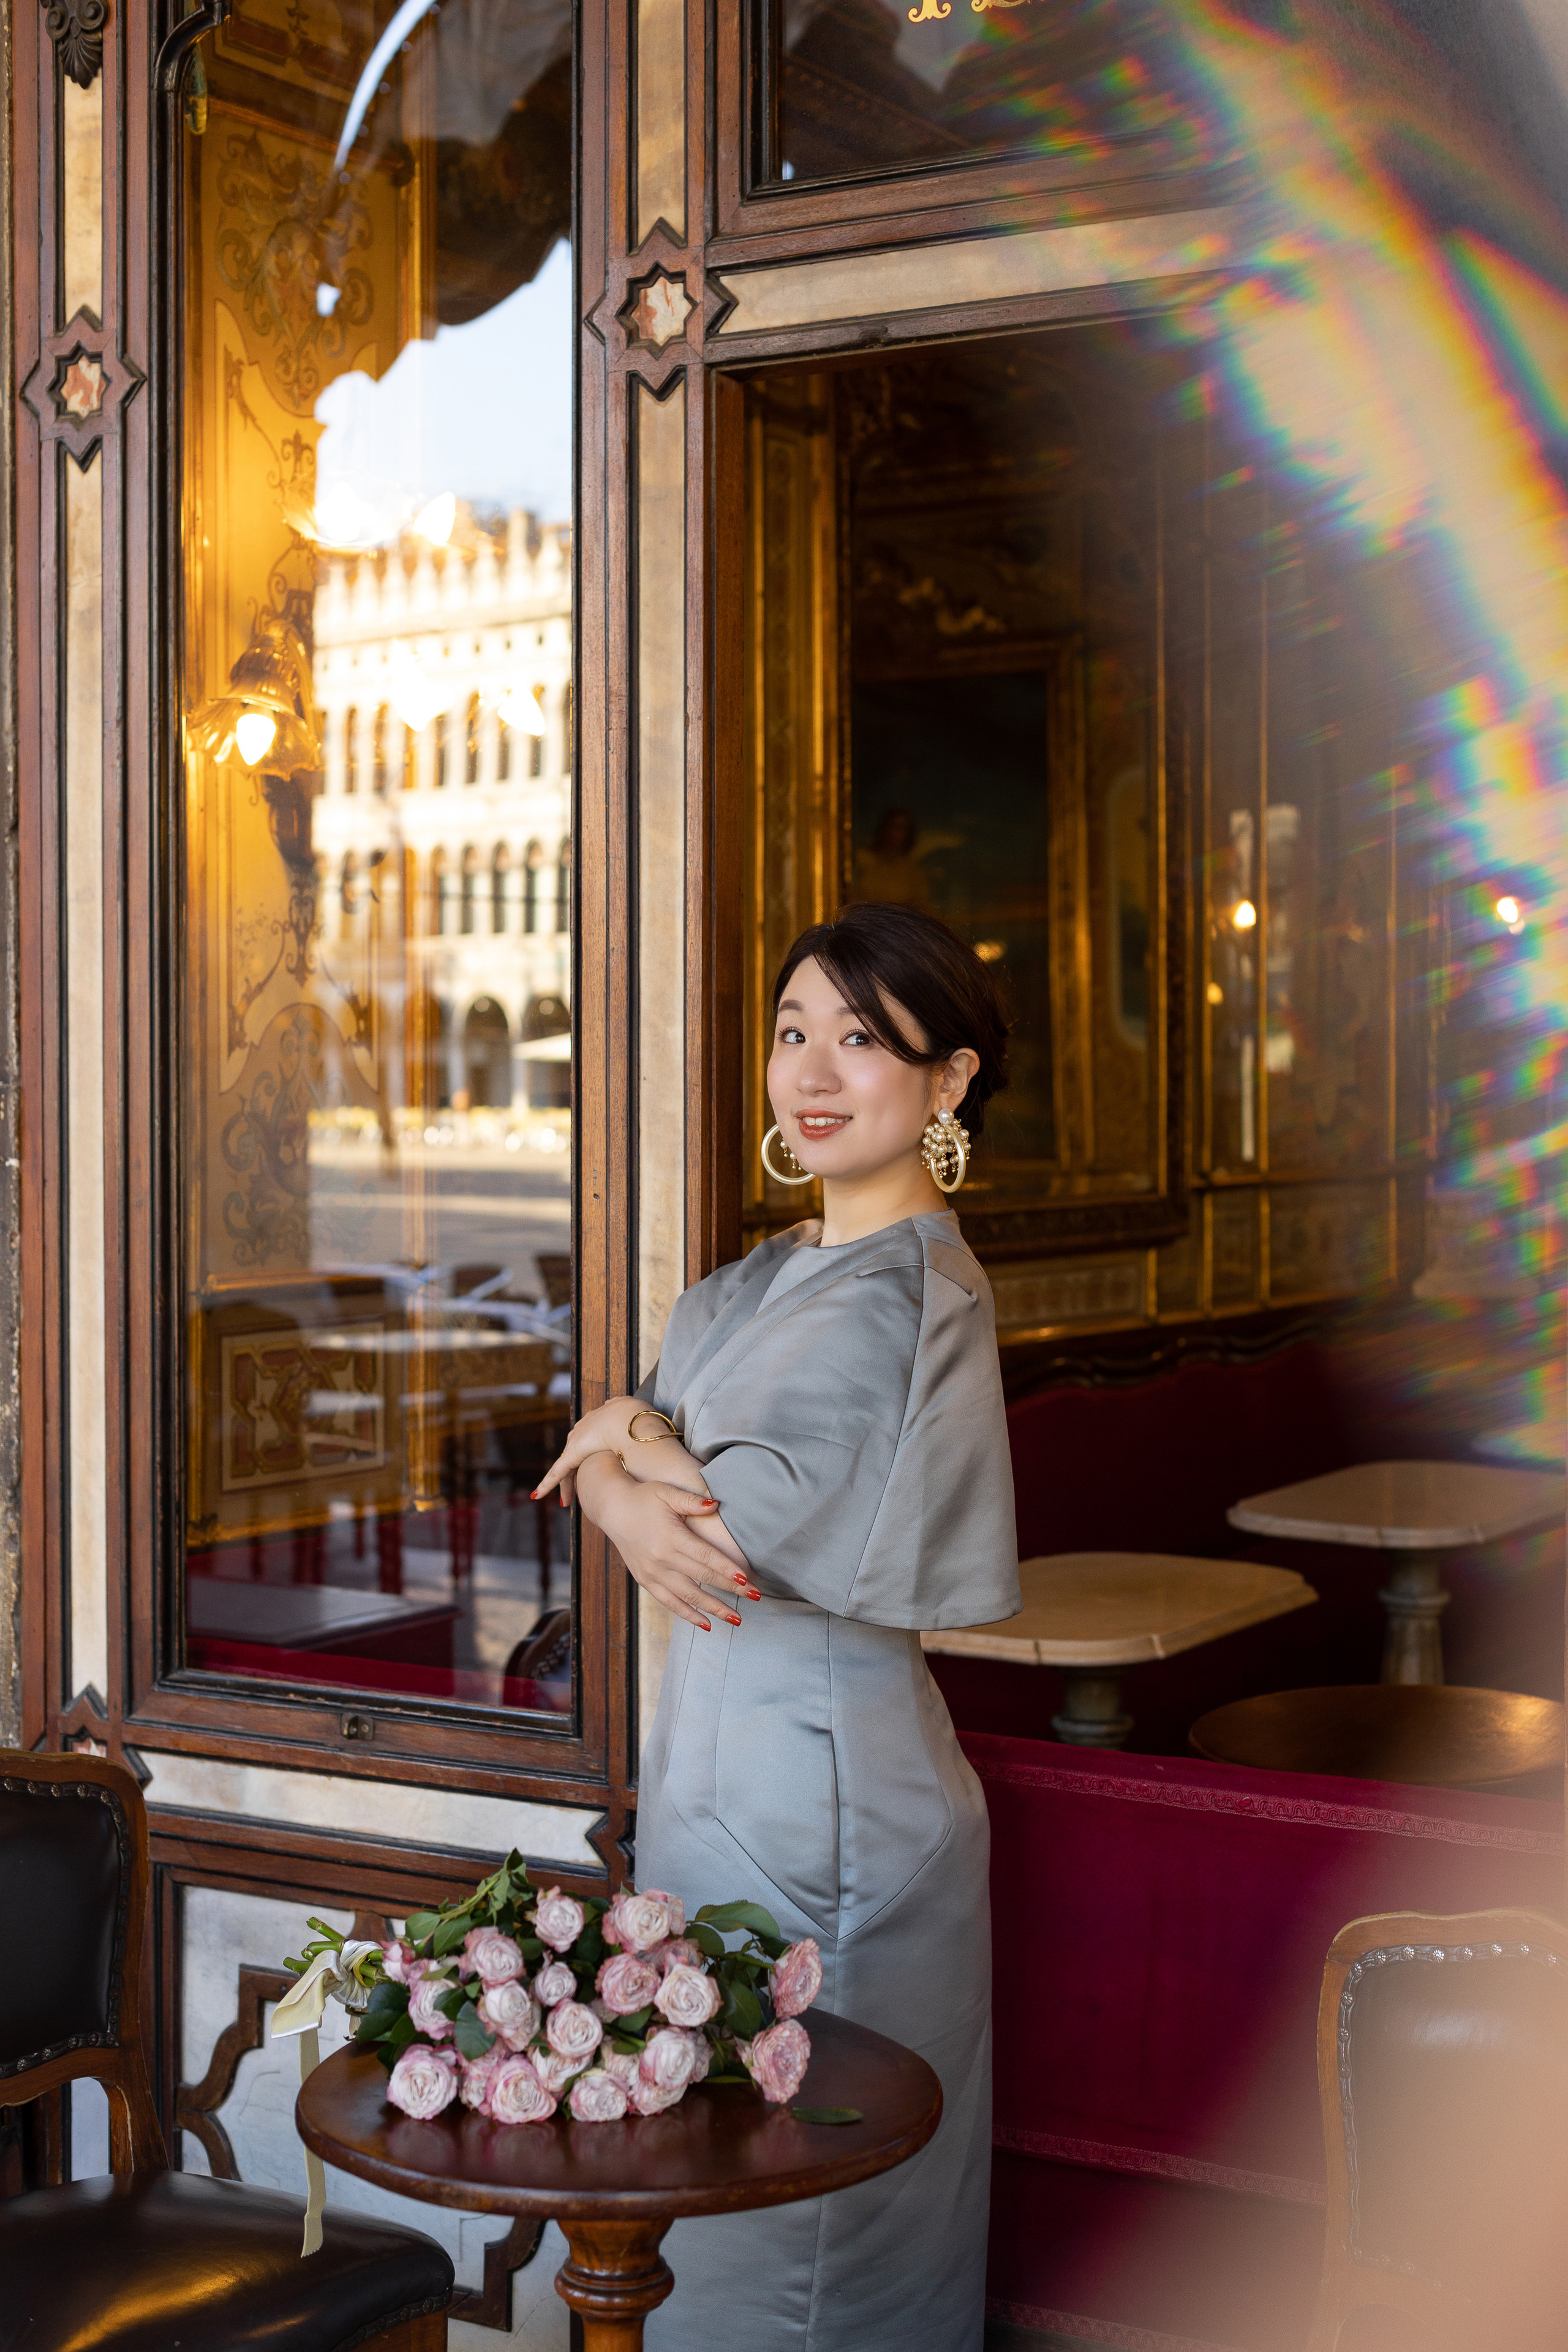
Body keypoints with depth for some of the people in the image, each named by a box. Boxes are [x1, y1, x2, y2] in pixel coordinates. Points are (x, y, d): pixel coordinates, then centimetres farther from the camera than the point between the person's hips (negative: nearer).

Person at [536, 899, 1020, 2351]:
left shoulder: (915, 1295, -16)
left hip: (824, 1783, -8)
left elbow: (757, 1522, -22)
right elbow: (604, 1457, 6)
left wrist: (631, 1444, -4)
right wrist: (626, 1494, -17)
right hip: (714, 1765, 8)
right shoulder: (761, 1280, 11)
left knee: (792, 2209, 4)